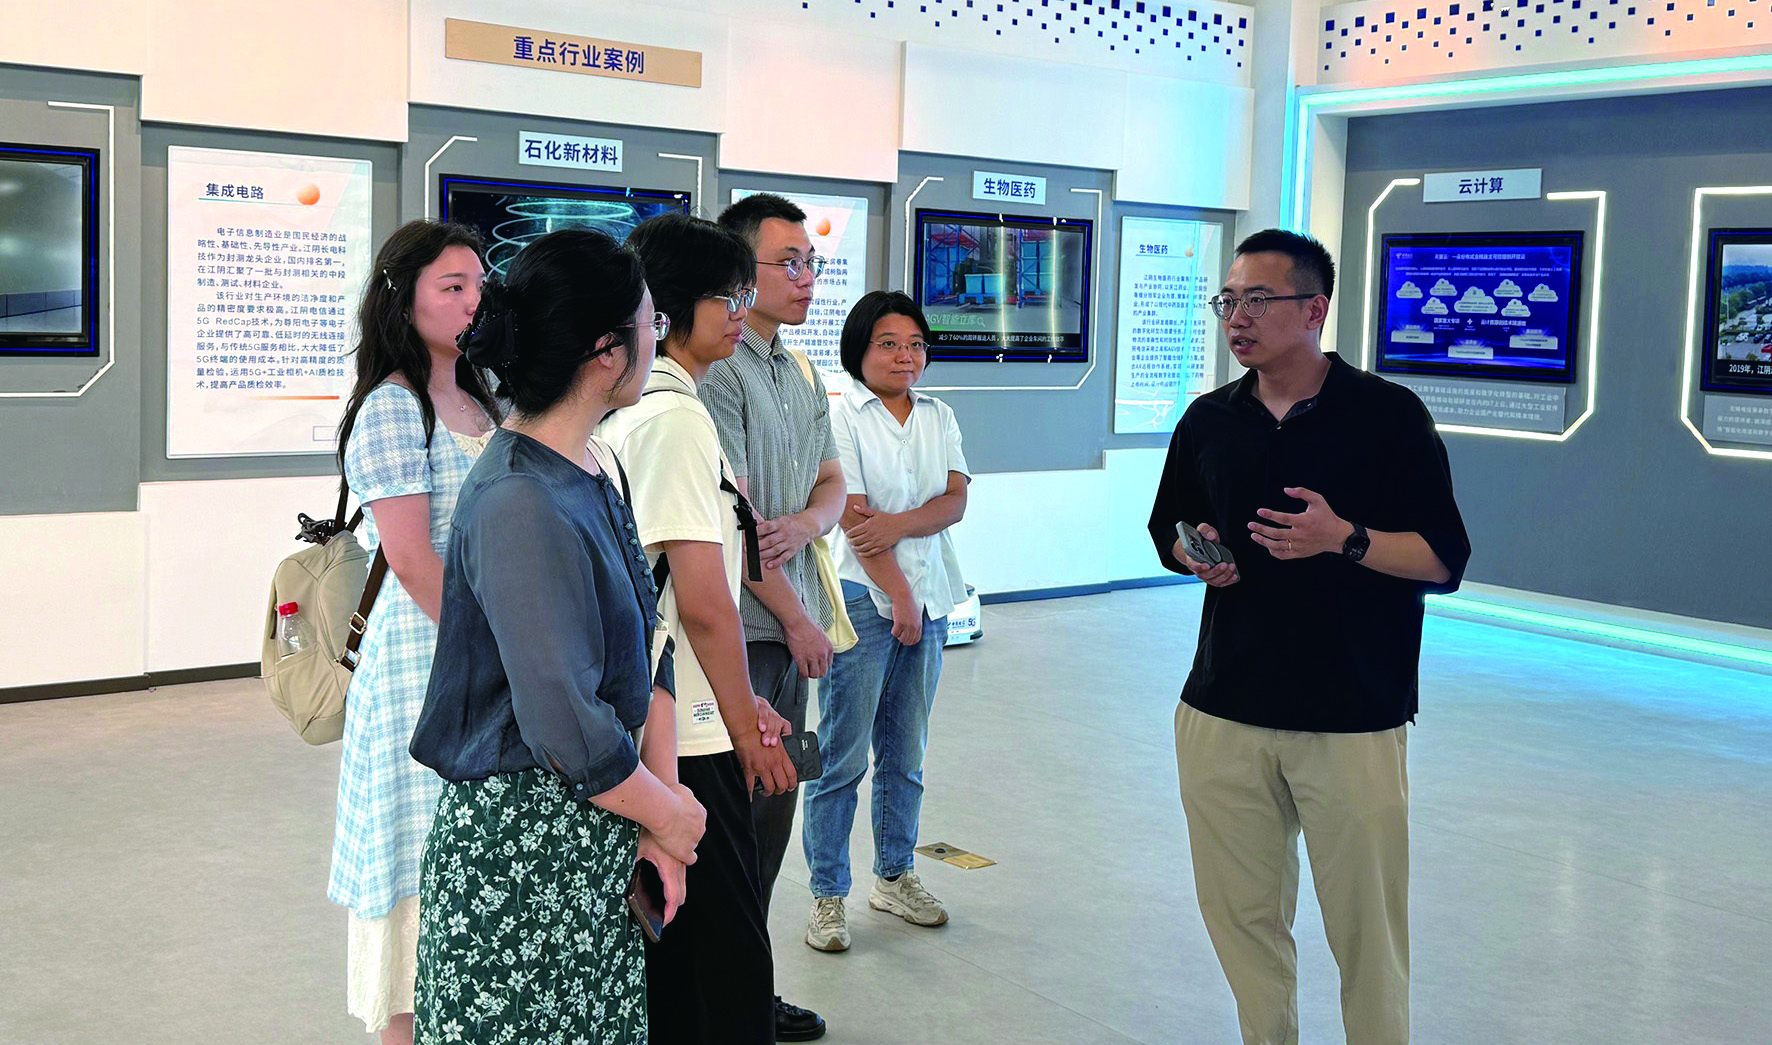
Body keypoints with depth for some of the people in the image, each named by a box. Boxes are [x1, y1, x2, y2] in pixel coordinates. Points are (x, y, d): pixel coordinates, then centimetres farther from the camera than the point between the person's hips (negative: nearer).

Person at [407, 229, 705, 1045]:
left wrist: (660, 802, -2)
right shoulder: (521, 504, -23)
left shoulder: (596, 471, 7)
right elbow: (568, 729, -24)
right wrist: (668, 813, -8)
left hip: (597, 844, 9)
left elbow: (646, 648, 7)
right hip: (521, 851, -9)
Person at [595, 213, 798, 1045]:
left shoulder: (629, 409, 13)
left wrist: (740, 701, 17)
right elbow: (704, 602, -19)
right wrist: (745, 726, -7)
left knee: (664, 945, 18)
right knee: (727, 958, -1)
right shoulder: (677, 416, -16)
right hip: (686, 735, -10)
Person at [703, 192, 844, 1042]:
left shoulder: (803, 375, 15)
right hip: (740, 629, -9)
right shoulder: (717, 372, -14)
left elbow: (831, 485, 16)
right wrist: (795, 617, -10)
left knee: (770, 813, 16)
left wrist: (802, 524, -8)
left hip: (791, 629, 9)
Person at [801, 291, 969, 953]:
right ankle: (828, 895, 7)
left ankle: (894, 877, 27)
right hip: (864, 599, -6)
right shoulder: (841, 417, -5)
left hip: (930, 599, 6)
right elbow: (854, 516, -11)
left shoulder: (938, 418, 13)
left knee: (906, 754, 14)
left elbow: (955, 500, 1)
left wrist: (898, 524, -17)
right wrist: (899, 596, -12)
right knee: (842, 757, -3)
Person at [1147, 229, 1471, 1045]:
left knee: (1366, 929, 2)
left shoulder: (1389, 415, -4)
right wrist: (1196, 556, -1)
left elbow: (1444, 560, -5)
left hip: (1354, 720, -4)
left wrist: (1345, 539, -21)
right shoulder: (1209, 420, 10)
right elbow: (1170, 533, 22)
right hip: (1223, 712, 4)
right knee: (1241, 915, 11)